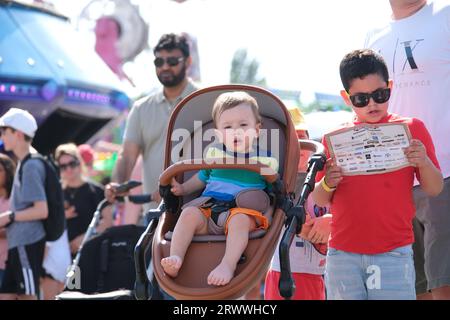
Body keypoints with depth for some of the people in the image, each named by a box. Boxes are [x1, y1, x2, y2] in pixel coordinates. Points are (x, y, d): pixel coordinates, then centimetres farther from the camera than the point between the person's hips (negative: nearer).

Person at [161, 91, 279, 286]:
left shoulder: (264, 160, 8)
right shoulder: (215, 153, 17)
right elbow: (202, 177, 34)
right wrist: (182, 189, 22)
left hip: (243, 212, -3)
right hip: (208, 208, 3)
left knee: (239, 219, -37)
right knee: (189, 213, -27)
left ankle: (228, 265, -50)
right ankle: (175, 258, -35)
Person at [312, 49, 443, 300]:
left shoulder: (411, 129, 3)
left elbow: (435, 189, 3)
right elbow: (320, 200, 12)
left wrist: (424, 162, -16)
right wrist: (327, 184, -11)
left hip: (394, 253, -2)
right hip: (343, 255, 2)